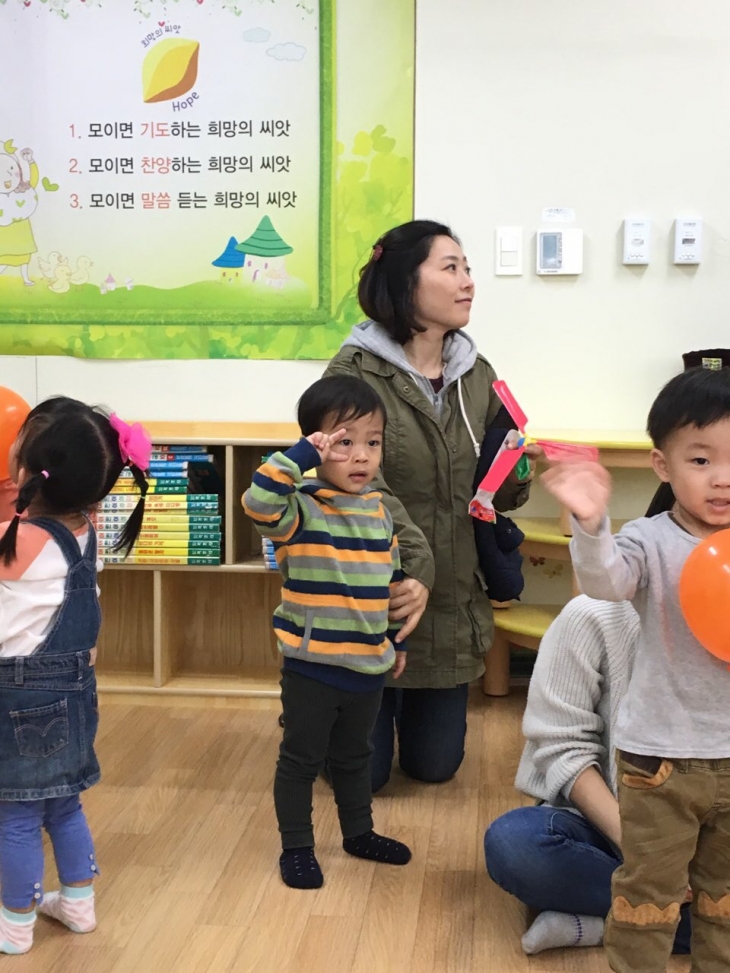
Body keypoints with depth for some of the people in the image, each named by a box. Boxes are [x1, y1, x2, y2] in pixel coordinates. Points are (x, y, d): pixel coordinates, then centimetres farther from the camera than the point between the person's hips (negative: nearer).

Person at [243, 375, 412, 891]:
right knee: (302, 759, 10)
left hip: (369, 664, 6)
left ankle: (359, 832, 42)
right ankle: (296, 848, 26)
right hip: (312, 665, -6)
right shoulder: (300, 508, -16)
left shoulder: (379, 510, 4)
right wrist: (300, 456, -37)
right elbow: (259, 501, -39)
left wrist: (397, 639, 19)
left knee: (355, 756, 24)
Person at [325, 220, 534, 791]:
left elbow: (493, 494, 10)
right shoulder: (354, 373, -14)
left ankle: (406, 703, 47)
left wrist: (512, 475, -12)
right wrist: (411, 566, -32)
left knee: (435, 764, 15)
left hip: (453, 606, 5)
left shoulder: (477, 374, 4)